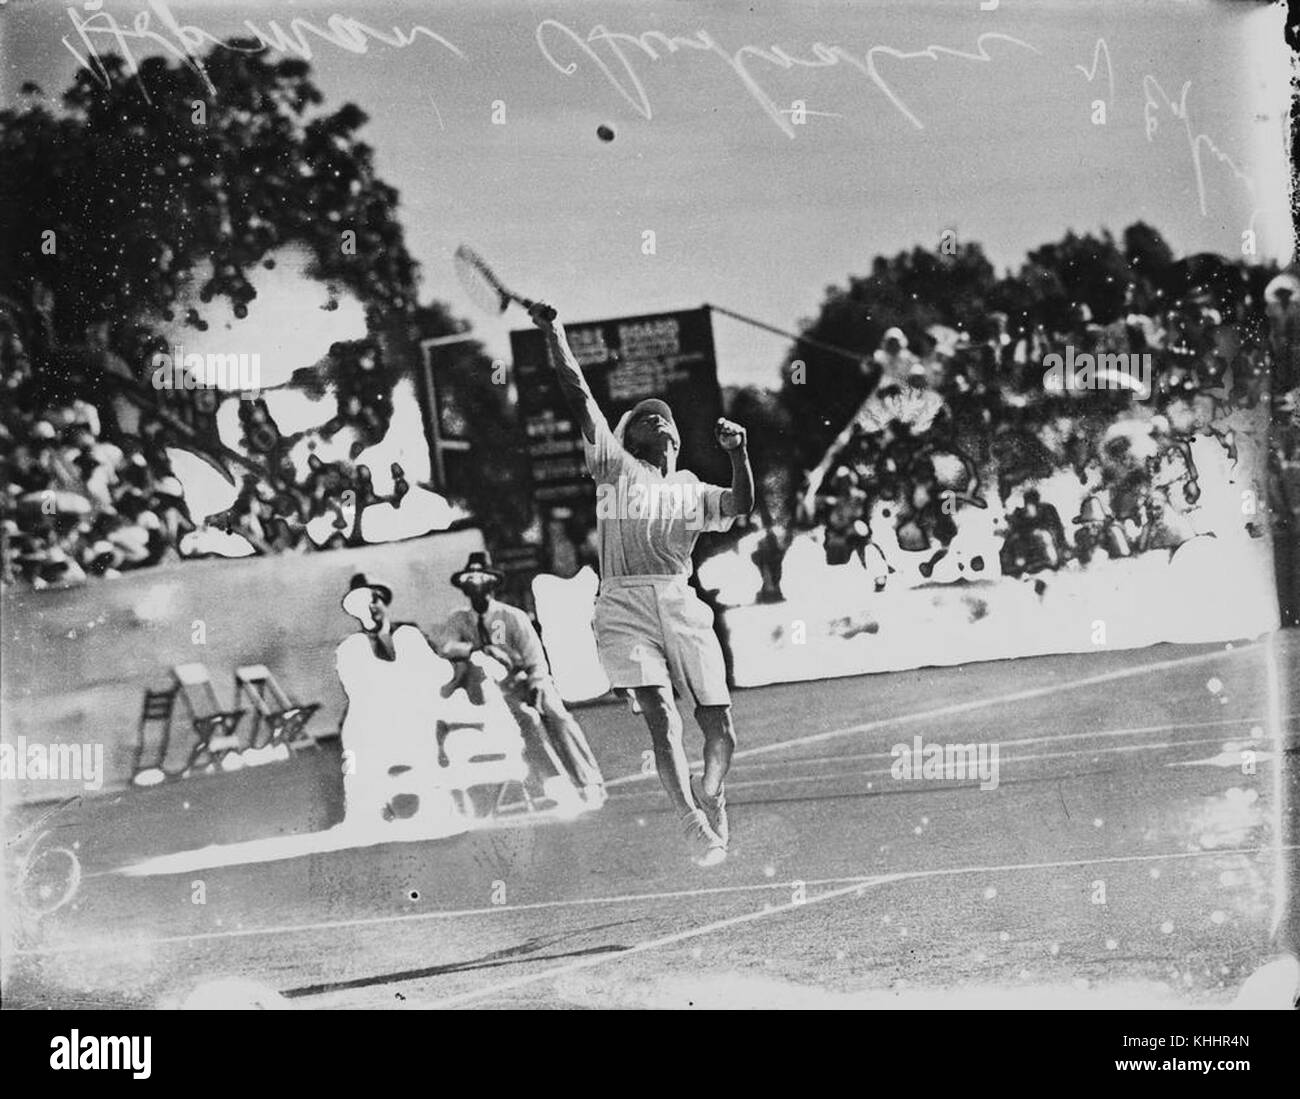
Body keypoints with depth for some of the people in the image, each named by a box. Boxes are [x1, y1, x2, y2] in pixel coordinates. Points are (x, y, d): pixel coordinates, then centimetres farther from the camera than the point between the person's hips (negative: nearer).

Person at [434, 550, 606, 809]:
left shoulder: (513, 617, -1)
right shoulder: (460, 619, 4)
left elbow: (536, 661, -3)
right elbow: (441, 644, -14)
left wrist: (536, 688, -21)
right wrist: (480, 649, -26)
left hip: (530, 681, 0)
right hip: (500, 690, 0)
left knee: (556, 715, -27)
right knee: (527, 718, -30)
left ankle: (589, 782, -28)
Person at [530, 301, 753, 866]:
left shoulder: (692, 491, 23)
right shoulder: (614, 468, 14)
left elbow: (741, 505, 6)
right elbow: (579, 394, 5)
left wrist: (738, 454, -9)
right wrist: (554, 334, -3)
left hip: (681, 604, 3)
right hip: (624, 604, -3)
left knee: (719, 722, 0)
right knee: (660, 713, -18)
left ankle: (711, 797, 24)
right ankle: (692, 820, -23)